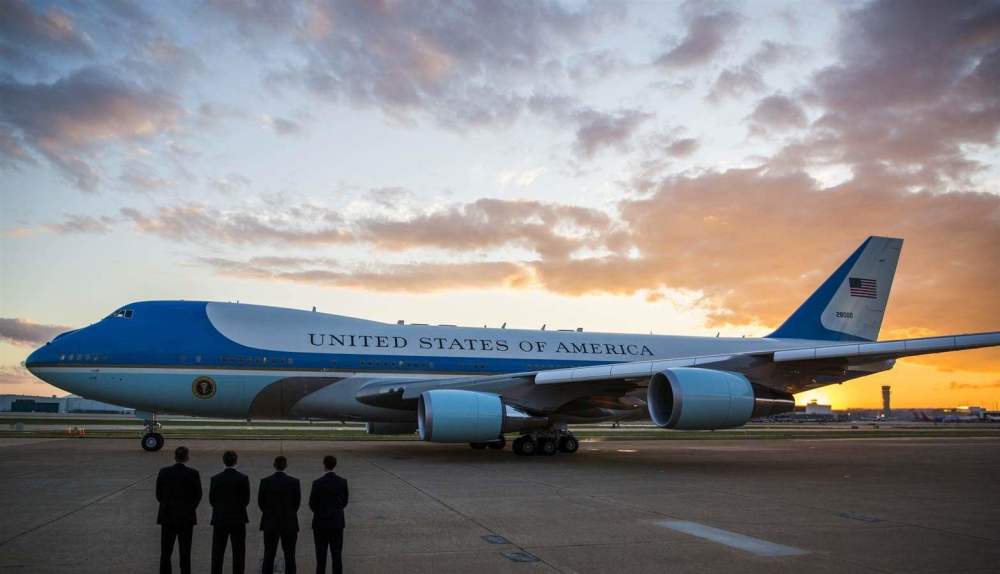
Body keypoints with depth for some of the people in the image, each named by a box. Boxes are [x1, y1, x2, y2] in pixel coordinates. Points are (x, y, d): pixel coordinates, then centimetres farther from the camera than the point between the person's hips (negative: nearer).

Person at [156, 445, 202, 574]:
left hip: (167, 516, 2)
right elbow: (198, 495, -3)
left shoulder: (163, 472, -5)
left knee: (165, 552, 11)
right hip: (186, 517, -2)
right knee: (185, 552, 6)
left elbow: (159, 494, 2)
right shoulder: (193, 474, -11)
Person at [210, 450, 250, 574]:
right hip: (238, 519, -2)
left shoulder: (215, 479, -2)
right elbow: (246, 500, -4)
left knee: (217, 553, 7)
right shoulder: (243, 478, -8)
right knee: (238, 553, 4)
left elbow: (211, 500, 3)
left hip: (219, 520, 2)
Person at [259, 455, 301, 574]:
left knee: (269, 555, 7)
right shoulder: (294, 482, -8)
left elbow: (260, 502, 1)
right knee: (289, 555, 5)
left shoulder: (265, 481, -6)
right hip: (289, 523, -1)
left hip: (270, 523, 1)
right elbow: (297, 502, 0)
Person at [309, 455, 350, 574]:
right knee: (336, 554, 8)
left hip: (321, 522, -3)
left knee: (321, 554, 8)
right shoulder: (343, 482, -5)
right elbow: (344, 502, 5)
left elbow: (312, 504, -6)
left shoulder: (317, 483, -15)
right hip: (337, 522, 3)